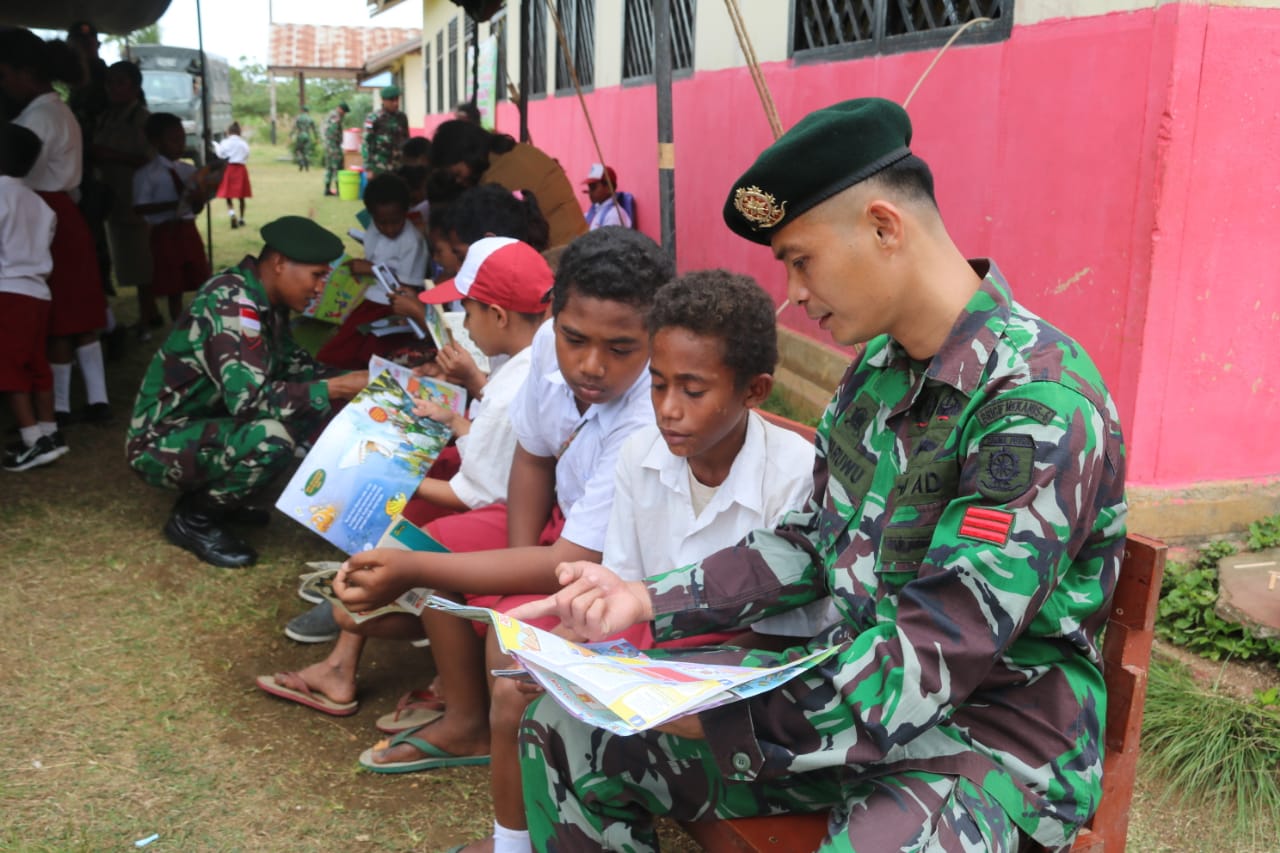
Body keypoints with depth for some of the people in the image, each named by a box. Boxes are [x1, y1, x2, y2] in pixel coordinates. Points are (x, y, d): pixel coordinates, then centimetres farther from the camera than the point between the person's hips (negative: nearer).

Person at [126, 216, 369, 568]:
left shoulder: (264, 300, 1)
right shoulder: (232, 304, -26)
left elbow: (293, 366, 13)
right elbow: (250, 399, -34)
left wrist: (352, 379, -3)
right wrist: (337, 388, -28)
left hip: (206, 424, 9)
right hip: (162, 442, -9)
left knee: (312, 406, 1)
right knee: (271, 438, -32)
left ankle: (214, 494, 10)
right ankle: (193, 519, -6)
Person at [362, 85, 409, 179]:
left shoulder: (402, 118, 9)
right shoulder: (373, 118, -7)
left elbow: (406, 141, 18)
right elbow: (366, 144, -7)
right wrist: (369, 169, -12)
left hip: (398, 168, 5)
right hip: (379, 169, -5)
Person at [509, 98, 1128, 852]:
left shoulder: (1039, 402, -24)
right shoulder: (878, 364, 2)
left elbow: (930, 662, -27)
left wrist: (714, 717, -28)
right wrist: (648, 601, 1)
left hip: (986, 738, -7)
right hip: (851, 687, 8)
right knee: (567, 735, 3)